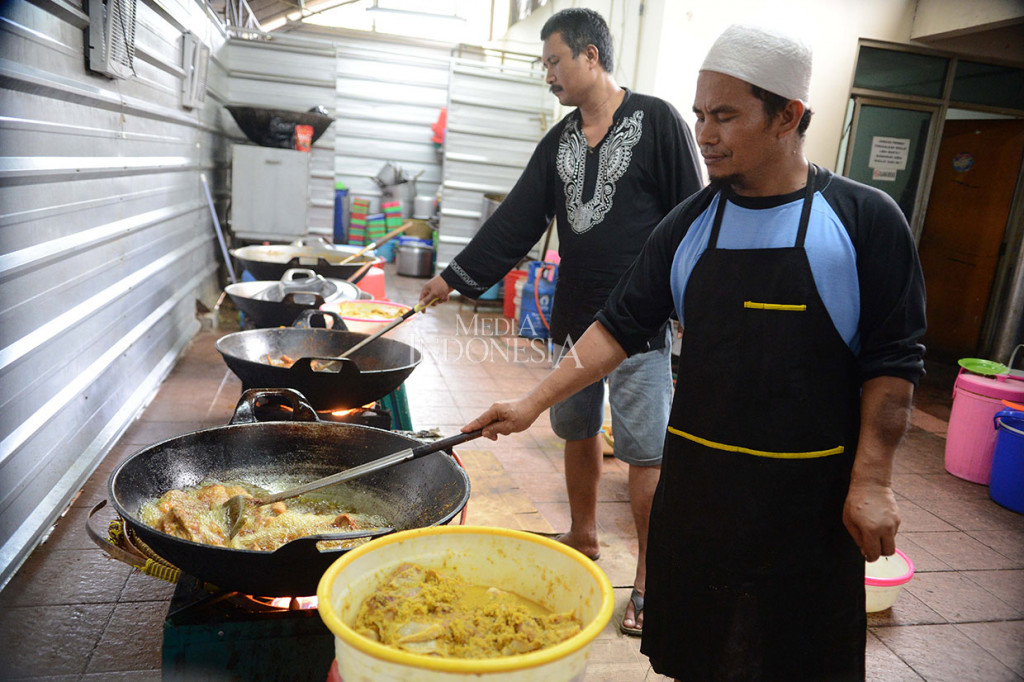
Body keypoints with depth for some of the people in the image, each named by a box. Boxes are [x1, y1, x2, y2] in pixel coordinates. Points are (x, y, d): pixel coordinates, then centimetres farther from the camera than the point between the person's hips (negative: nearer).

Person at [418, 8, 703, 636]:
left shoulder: (656, 122, -5)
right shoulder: (559, 141, 13)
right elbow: (516, 223, 12)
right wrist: (457, 277, 8)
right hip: (575, 316, 7)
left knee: (646, 450, -1)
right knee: (578, 432, 17)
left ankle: (649, 579, 12)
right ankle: (584, 537, 37)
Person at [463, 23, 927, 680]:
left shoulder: (865, 220, -7)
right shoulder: (689, 224, 1)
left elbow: (892, 361, -4)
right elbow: (622, 327, 3)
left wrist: (871, 481, -8)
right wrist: (533, 402, -3)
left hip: (811, 489, -2)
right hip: (698, 479, 3)